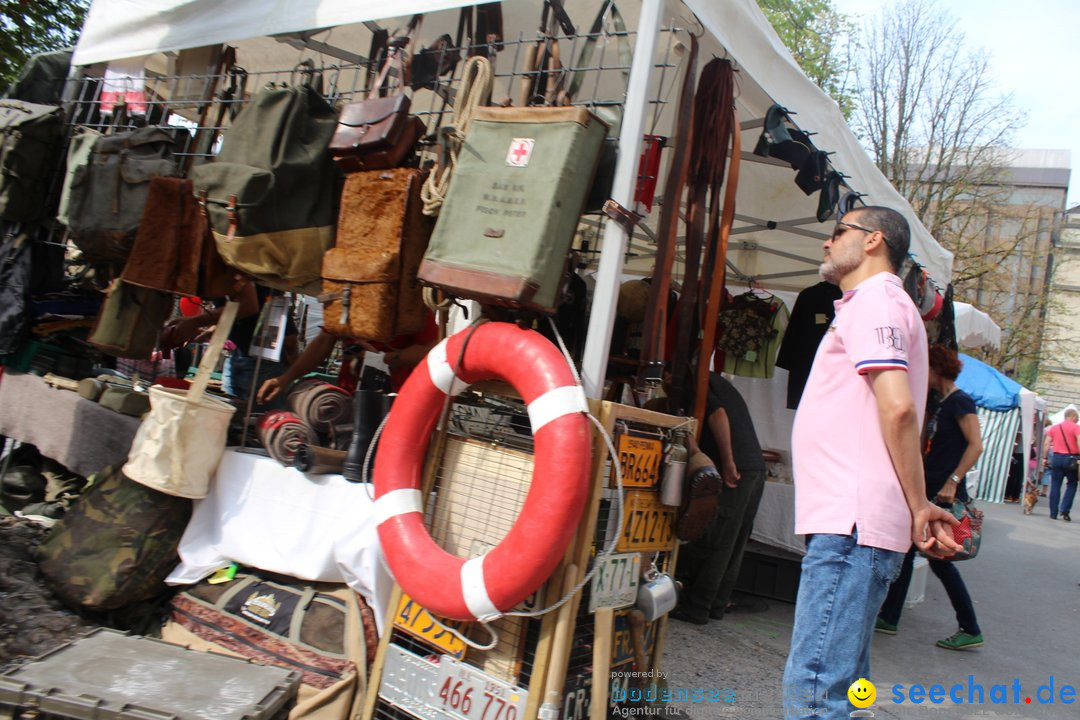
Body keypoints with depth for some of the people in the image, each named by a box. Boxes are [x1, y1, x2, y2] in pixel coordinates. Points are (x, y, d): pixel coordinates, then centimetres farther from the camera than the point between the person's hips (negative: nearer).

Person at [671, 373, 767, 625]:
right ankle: (716, 604, 19)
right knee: (734, 544, 12)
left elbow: (718, 414, -18)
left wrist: (728, 461, -19)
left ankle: (695, 607, 2)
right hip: (756, 467, 9)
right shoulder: (719, 382, 24)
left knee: (711, 541, -4)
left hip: (735, 471, -9)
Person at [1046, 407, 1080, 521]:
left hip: (1057, 458, 4)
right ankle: (1065, 511, -1)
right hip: (1070, 459, -3)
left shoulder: (1054, 427, 10)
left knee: (1055, 486, 6)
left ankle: (1053, 513, 6)